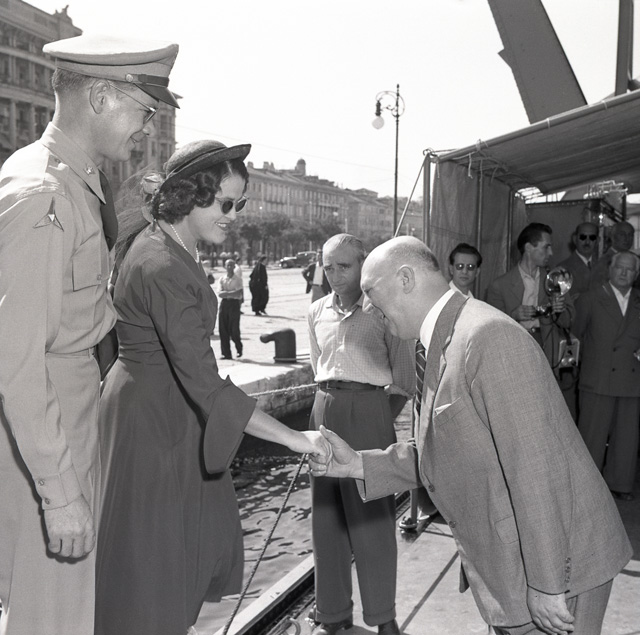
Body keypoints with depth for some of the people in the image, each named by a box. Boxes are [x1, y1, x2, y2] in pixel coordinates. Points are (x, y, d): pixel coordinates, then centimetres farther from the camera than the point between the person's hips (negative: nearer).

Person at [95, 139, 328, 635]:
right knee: (152, 551, 6)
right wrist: (293, 438, -34)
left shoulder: (174, 248, 3)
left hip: (172, 413, 10)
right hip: (153, 421, -10)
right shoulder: (162, 267, -28)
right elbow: (203, 381, -34)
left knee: (205, 533, 18)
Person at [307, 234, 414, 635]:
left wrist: (382, 418, -4)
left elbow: (404, 380, -2)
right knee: (326, 515, 9)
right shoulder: (317, 312, 9)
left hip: (370, 410, -5)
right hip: (326, 408, 5)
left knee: (373, 516, -1)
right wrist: (331, 401, 14)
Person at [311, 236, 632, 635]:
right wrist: (358, 465, 5)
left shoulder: (489, 337, -23)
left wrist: (547, 585, -21)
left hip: (557, 568, -9)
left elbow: (535, 466, -25)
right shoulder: (447, 341, 10)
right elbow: (443, 453, 13)